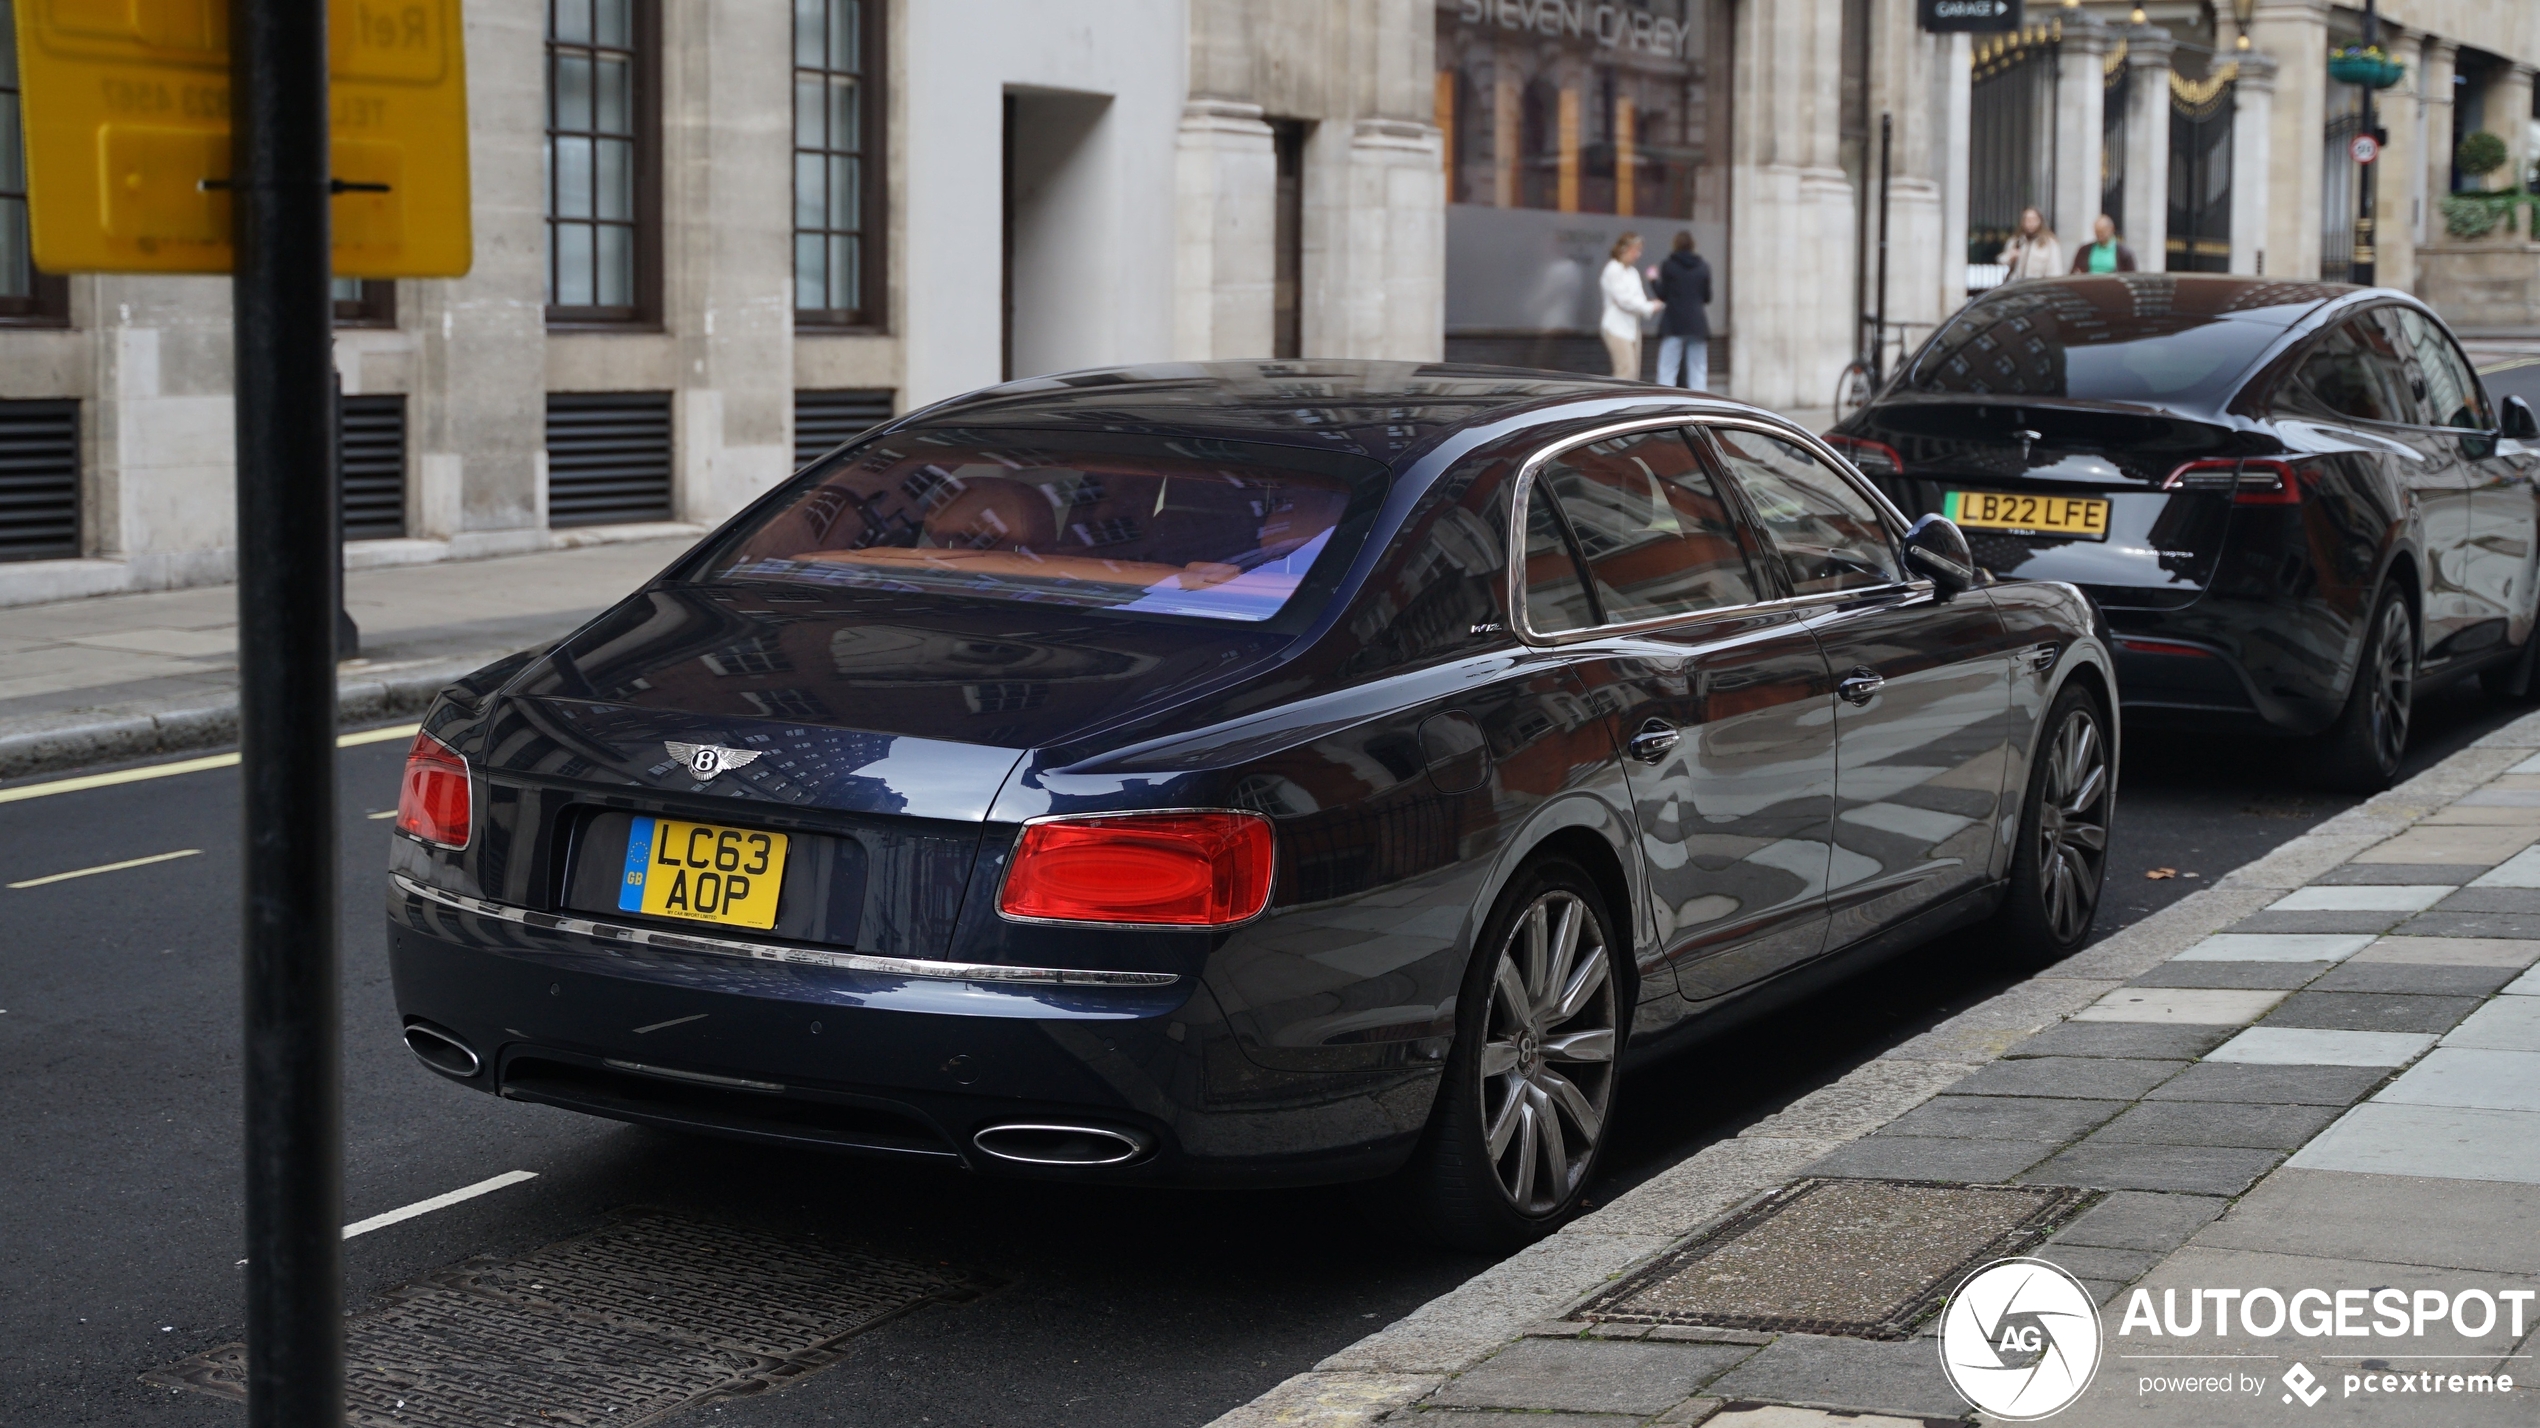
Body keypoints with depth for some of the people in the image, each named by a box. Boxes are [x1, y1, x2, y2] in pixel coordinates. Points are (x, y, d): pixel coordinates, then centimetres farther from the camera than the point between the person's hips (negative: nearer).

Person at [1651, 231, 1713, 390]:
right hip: (1697, 324, 3)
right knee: (1698, 372, 5)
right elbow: (1707, 297, 9)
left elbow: (1663, 295, -4)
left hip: (1673, 324, -3)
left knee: (1667, 371, -2)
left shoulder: (1668, 266, -4)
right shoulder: (1703, 268, 5)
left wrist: (1654, 280, 12)